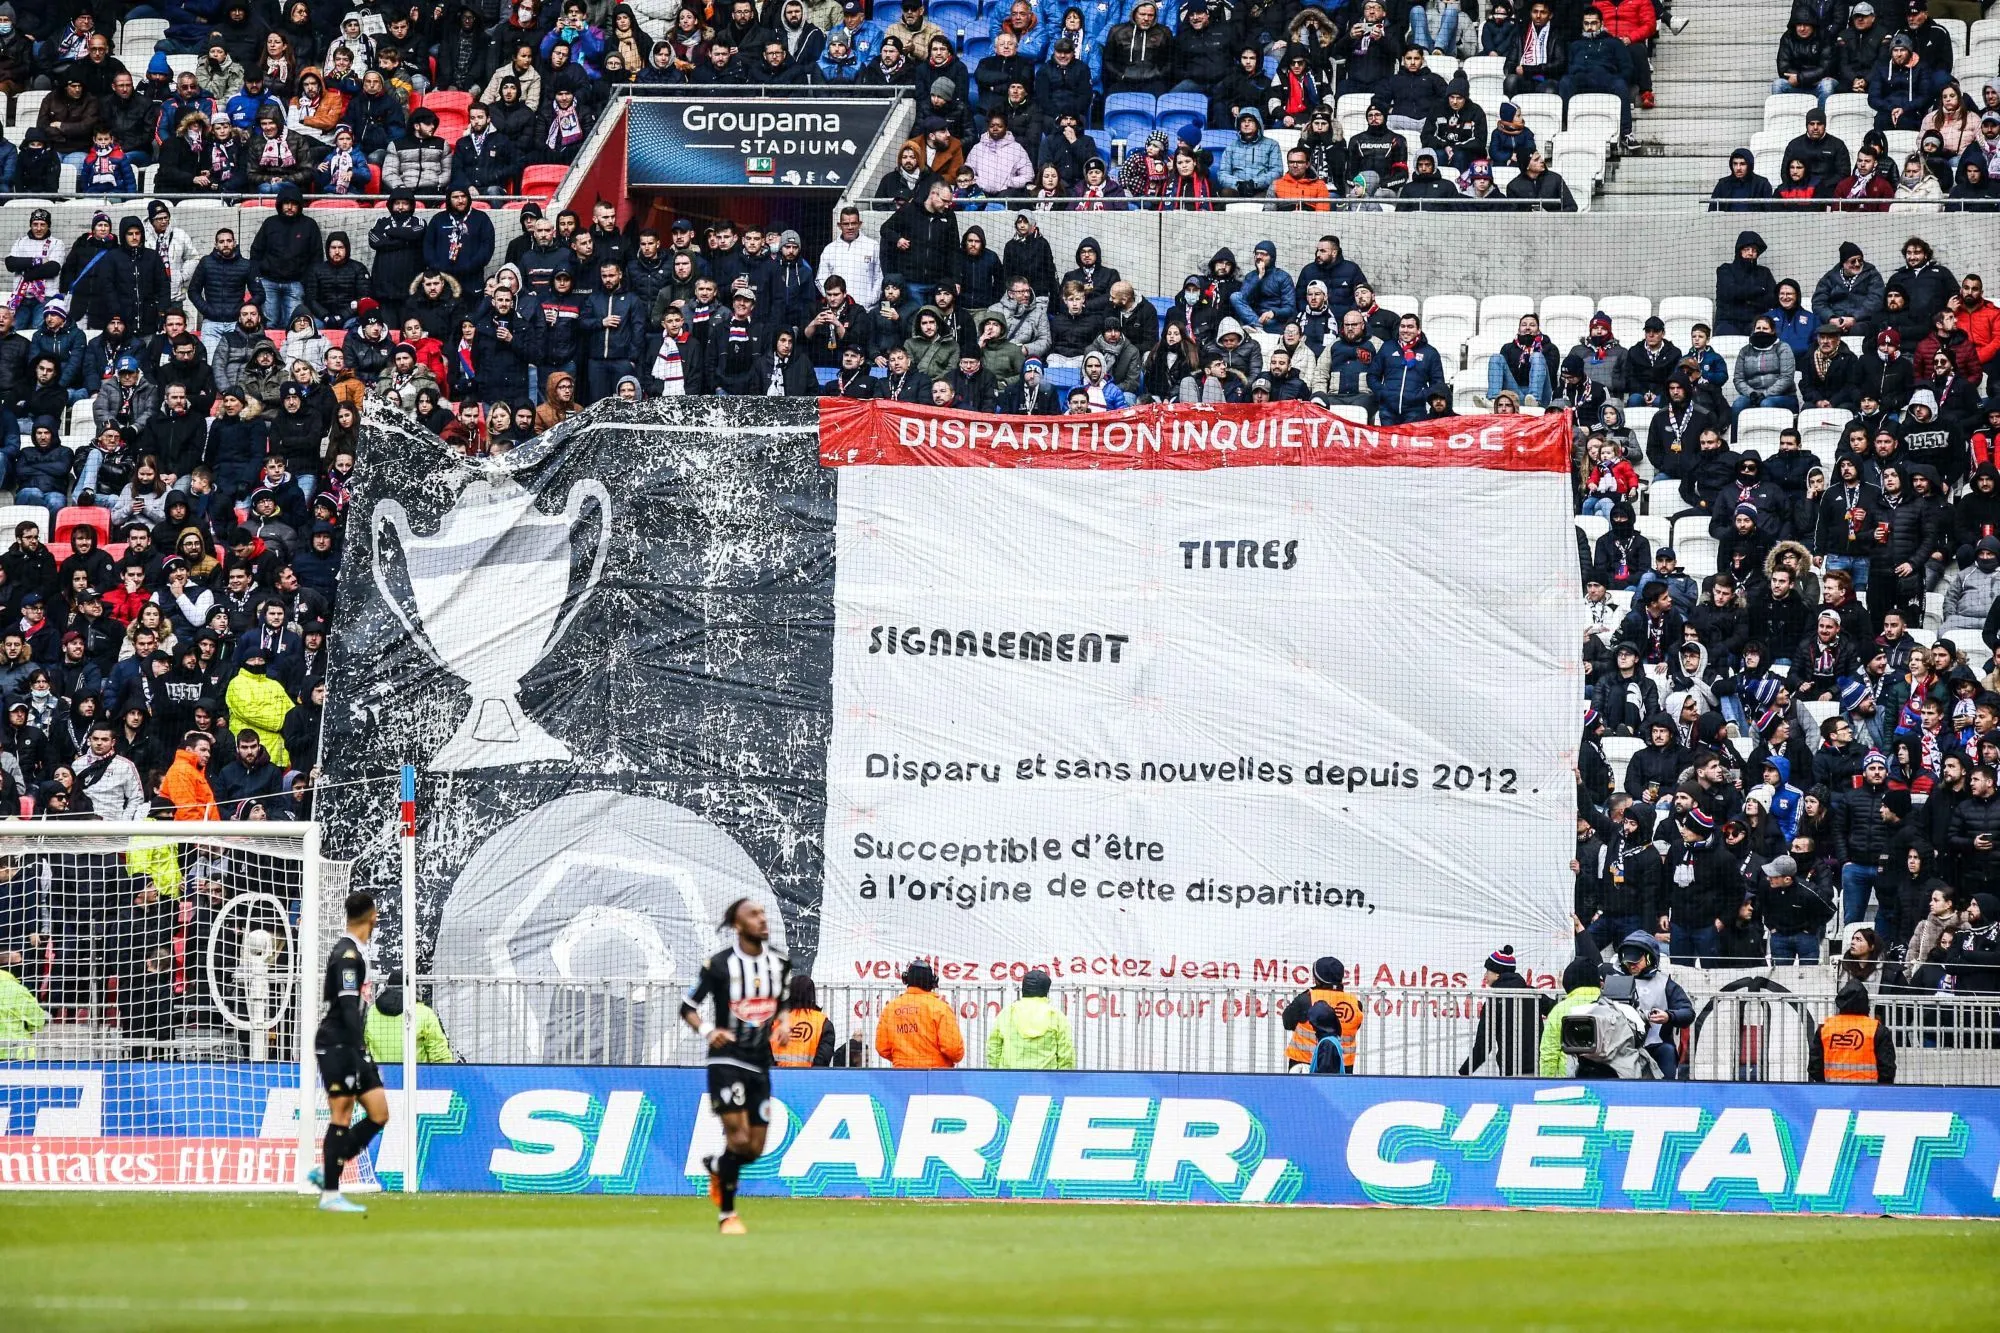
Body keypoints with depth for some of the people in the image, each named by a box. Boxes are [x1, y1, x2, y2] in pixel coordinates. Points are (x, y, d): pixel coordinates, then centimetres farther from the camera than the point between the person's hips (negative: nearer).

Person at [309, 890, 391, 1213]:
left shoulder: (353, 951, 16)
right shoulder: (348, 954, -15)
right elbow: (348, 1007, -22)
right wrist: (359, 1052, -25)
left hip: (351, 1046, 10)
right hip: (338, 1045, -10)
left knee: (379, 1114, 5)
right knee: (341, 1118, -7)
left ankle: (326, 1172, 10)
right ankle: (330, 1194, -4)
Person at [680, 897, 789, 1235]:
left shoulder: (779, 963, 5)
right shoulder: (720, 965, -10)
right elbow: (688, 1007, -3)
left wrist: (783, 1023, 0)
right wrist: (707, 1031, -21)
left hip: (760, 1064, 6)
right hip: (727, 1061, -6)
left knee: (755, 1150, 6)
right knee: (738, 1138, -16)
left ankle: (715, 1167, 40)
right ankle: (728, 1214, 0)